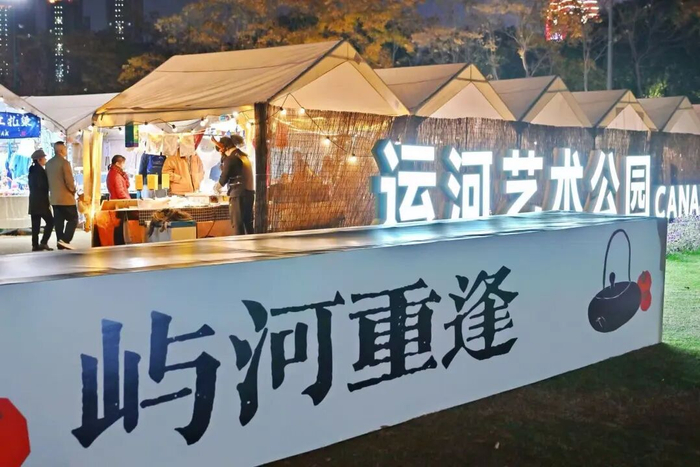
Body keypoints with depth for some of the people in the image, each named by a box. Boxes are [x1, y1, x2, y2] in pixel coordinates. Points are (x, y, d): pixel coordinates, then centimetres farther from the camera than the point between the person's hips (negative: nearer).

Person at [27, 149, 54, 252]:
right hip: (41, 201, -8)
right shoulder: (40, 170, -12)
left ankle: (35, 245, 5)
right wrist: (48, 202, -9)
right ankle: (43, 242, -8)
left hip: (33, 201, 8)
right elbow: (43, 186, -16)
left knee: (36, 224, 7)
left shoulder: (32, 170, 14)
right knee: (50, 221, -3)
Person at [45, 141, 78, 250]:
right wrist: (73, 190, -1)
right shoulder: (64, 162, -14)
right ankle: (65, 240, -12)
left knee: (59, 222, 8)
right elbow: (69, 181, -18)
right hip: (66, 197, -7)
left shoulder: (48, 163, 10)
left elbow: (47, 180, 14)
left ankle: (61, 245, 8)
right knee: (73, 219, 1)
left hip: (54, 198, 7)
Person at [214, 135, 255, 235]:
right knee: (248, 222, 14)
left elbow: (224, 178, -7)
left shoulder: (230, 159, -9)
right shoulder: (243, 156, 16)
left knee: (237, 223, -4)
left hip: (238, 194, -8)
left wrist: (216, 188, 13)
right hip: (250, 192, 8)